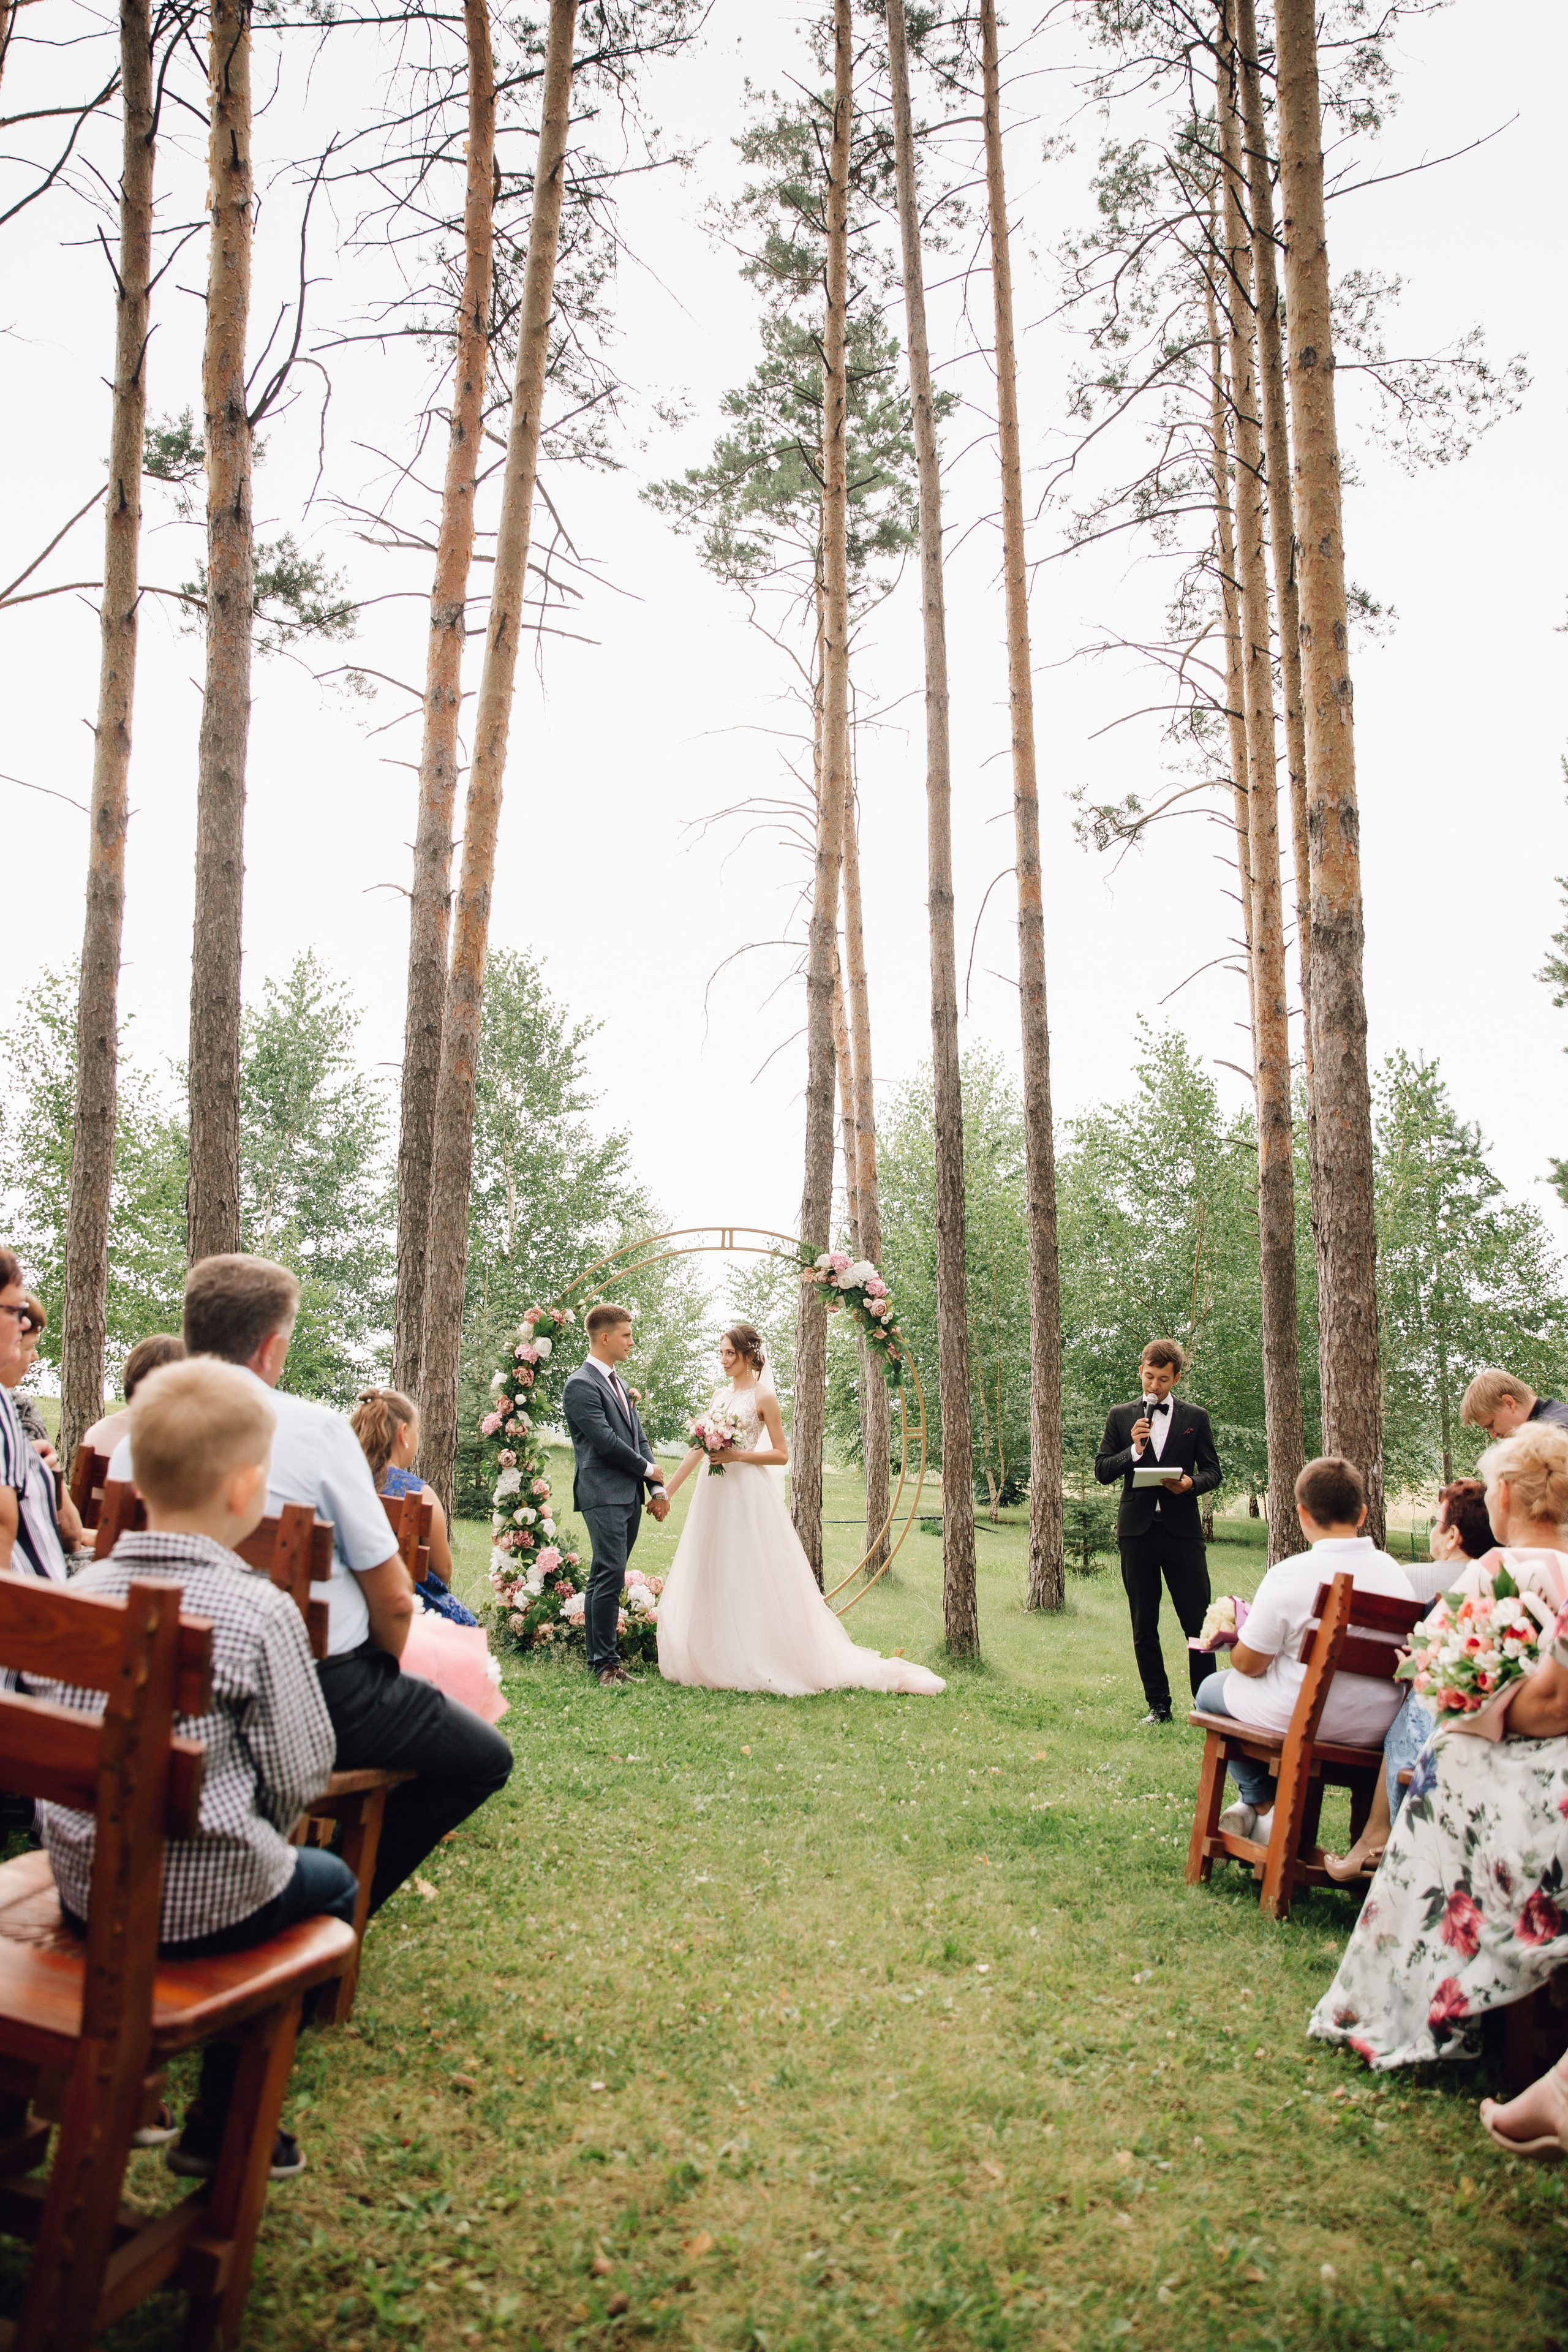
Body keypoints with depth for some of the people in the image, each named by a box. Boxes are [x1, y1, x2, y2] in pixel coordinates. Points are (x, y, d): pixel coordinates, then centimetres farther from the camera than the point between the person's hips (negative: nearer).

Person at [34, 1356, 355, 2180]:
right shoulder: (260, 1610, -21)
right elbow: (300, 1774, -13)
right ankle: (221, 2125, 22)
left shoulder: (82, 1591, -4)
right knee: (330, 1884, 23)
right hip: (207, 1904, -5)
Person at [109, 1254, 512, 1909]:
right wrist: (384, 1665, 8)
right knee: (485, 1758, 10)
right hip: (317, 1695, -7)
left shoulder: (137, 1433, -1)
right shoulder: (316, 1429, -17)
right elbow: (393, 1597, -14)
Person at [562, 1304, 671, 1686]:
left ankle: (602, 1660, 13)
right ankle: (605, 1664, -5)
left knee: (606, 1579, 10)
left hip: (630, 1496, 8)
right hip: (604, 1495, -8)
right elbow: (606, 1441, -15)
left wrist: (657, 1488, 10)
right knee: (610, 1577, -10)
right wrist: (648, 1469, -2)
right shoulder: (581, 1385, -9)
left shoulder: (619, 1383, 20)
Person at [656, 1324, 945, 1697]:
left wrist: (738, 1455, -18)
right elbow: (699, 1447, 16)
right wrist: (668, 1489, 13)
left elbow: (781, 1455, -7)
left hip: (748, 1494, -7)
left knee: (752, 1578, -4)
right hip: (715, 1495, 7)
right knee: (712, 1578, 8)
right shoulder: (722, 1394, 14)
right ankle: (721, 1662, 16)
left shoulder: (763, 1396, -6)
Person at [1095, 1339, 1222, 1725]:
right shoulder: (1121, 1416, 10)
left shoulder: (1195, 1417, 8)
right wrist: (1133, 1449, -11)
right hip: (1137, 1530, 1)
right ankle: (1159, 1705, 15)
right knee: (1144, 1627, 6)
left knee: (1198, 1622, -3)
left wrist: (1190, 1483, -13)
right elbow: (1102, 1471, 5)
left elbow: (1212, 1472, 8)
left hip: (1182, 1529, -1)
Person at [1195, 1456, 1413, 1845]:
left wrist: (1235, 1645, 9)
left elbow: (1248, 1664, -15)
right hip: (1378, 1728, 6)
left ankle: (1264, 1808, 29)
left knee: (1212, 1690, 22)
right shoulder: (1396, 1572, -5)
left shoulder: (1289, 1574, -22)